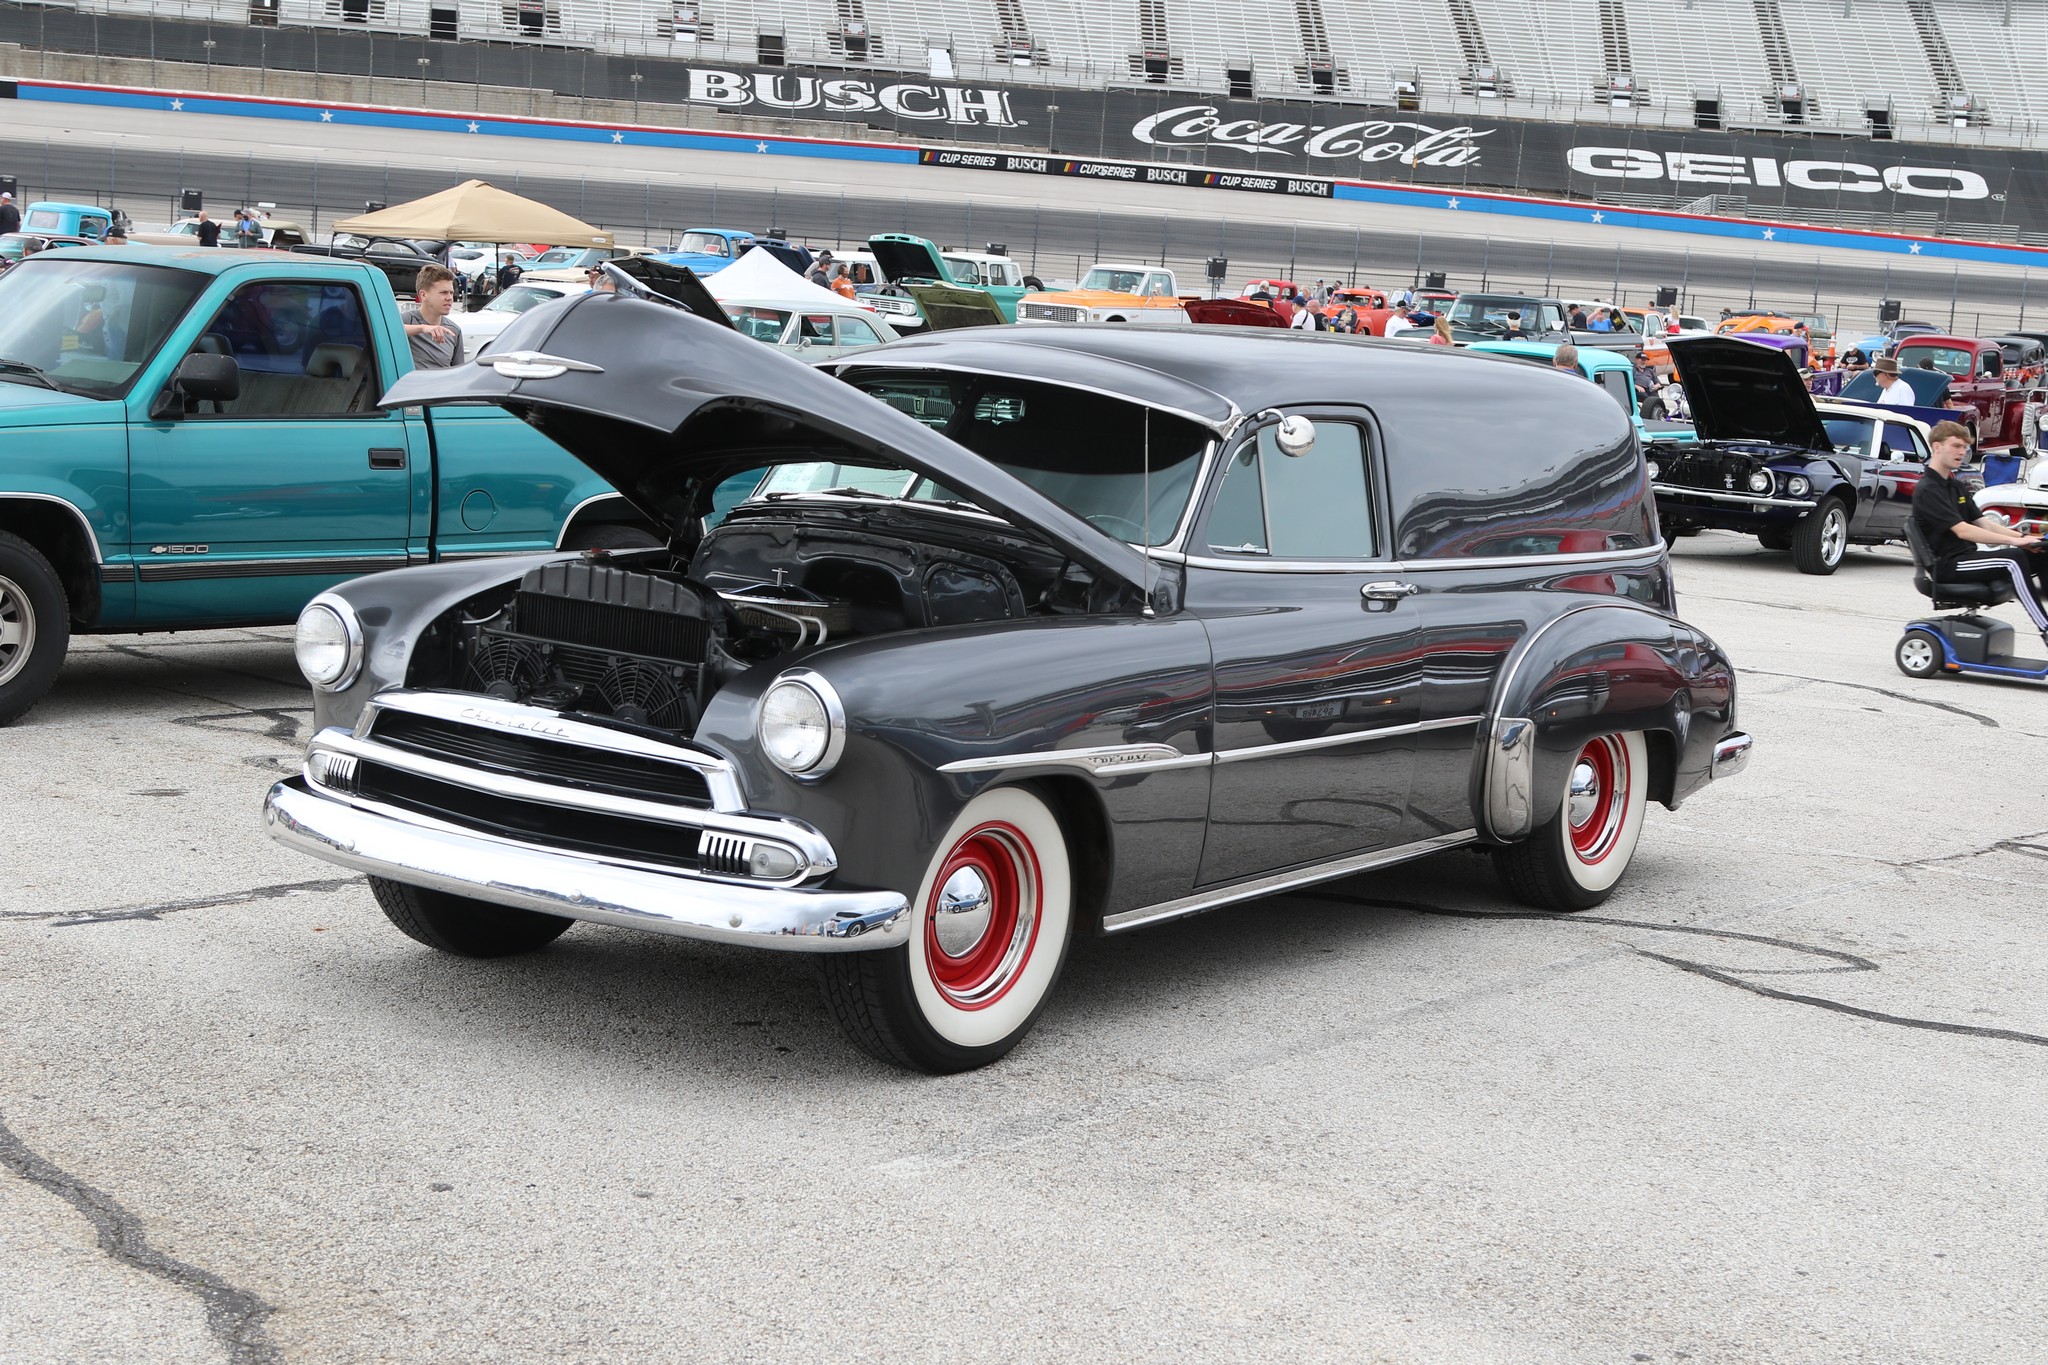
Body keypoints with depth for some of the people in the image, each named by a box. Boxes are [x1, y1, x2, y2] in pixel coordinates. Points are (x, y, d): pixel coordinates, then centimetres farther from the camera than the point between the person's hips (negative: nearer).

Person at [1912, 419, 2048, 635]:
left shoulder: (1957, 487, 18)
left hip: (1968, 554, 9)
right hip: (1948, 564, -9)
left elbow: (1982, 523, 14)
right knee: (2014, 560, -30)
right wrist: (2014, 541, -23)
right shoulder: (1927, 490, -12)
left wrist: (2022, 538, -3)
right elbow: (1962, 531, -21)